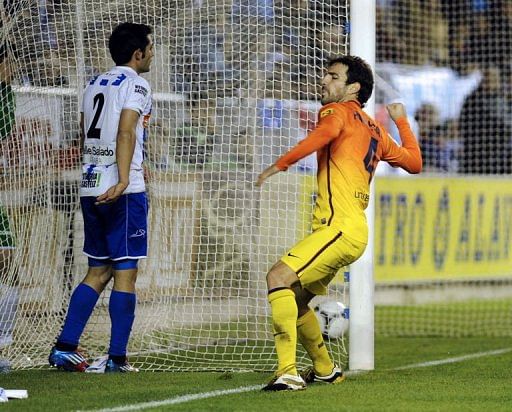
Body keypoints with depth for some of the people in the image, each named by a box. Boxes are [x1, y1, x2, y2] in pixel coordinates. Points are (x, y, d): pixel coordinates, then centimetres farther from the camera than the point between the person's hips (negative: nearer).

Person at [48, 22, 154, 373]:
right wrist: (123, 179, -30)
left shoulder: (95, 84, 18)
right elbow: (125, 132, -20)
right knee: (125, 272, -3)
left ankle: (64, 347, 6)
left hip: (90, 187, 8)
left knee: (98, 272, 13)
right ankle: (117, 358, -4)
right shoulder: (135, 84, -6)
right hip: (124, 192, -7)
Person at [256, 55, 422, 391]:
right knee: (295, 299, 19)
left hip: (339, 227, -10)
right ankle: (325, 370, 32)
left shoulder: (337, 111, -1)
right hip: (355, 230, 10)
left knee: (279, 277, -22)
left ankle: (288, 373, -31)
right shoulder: (375, 130, 22)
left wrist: (279, 165, -30)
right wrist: (402, 121, 47)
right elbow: (414, 162, 33)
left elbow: (325, 133, -26)